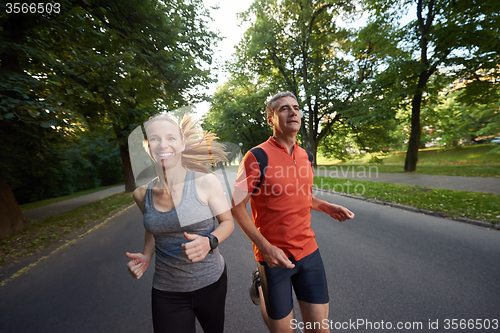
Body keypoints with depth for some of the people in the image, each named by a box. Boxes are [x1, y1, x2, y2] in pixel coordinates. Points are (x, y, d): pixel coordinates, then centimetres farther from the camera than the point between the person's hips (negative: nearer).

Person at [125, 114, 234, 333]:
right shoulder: (142, 193, -6)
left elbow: (227, 222, -9)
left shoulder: (205, 182, -19)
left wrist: (209, 242, -27)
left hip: (211, 282, -1)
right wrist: (146, 256, -4)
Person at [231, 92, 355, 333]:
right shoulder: (256, 158, -16)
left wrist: (328, 207, 1)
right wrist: (265, 247, -19)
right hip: (274, 256, -5)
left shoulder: (305, 156, 3)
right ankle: (261, 285, 40)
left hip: (309, 251, 5)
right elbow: (237, 206, -13)